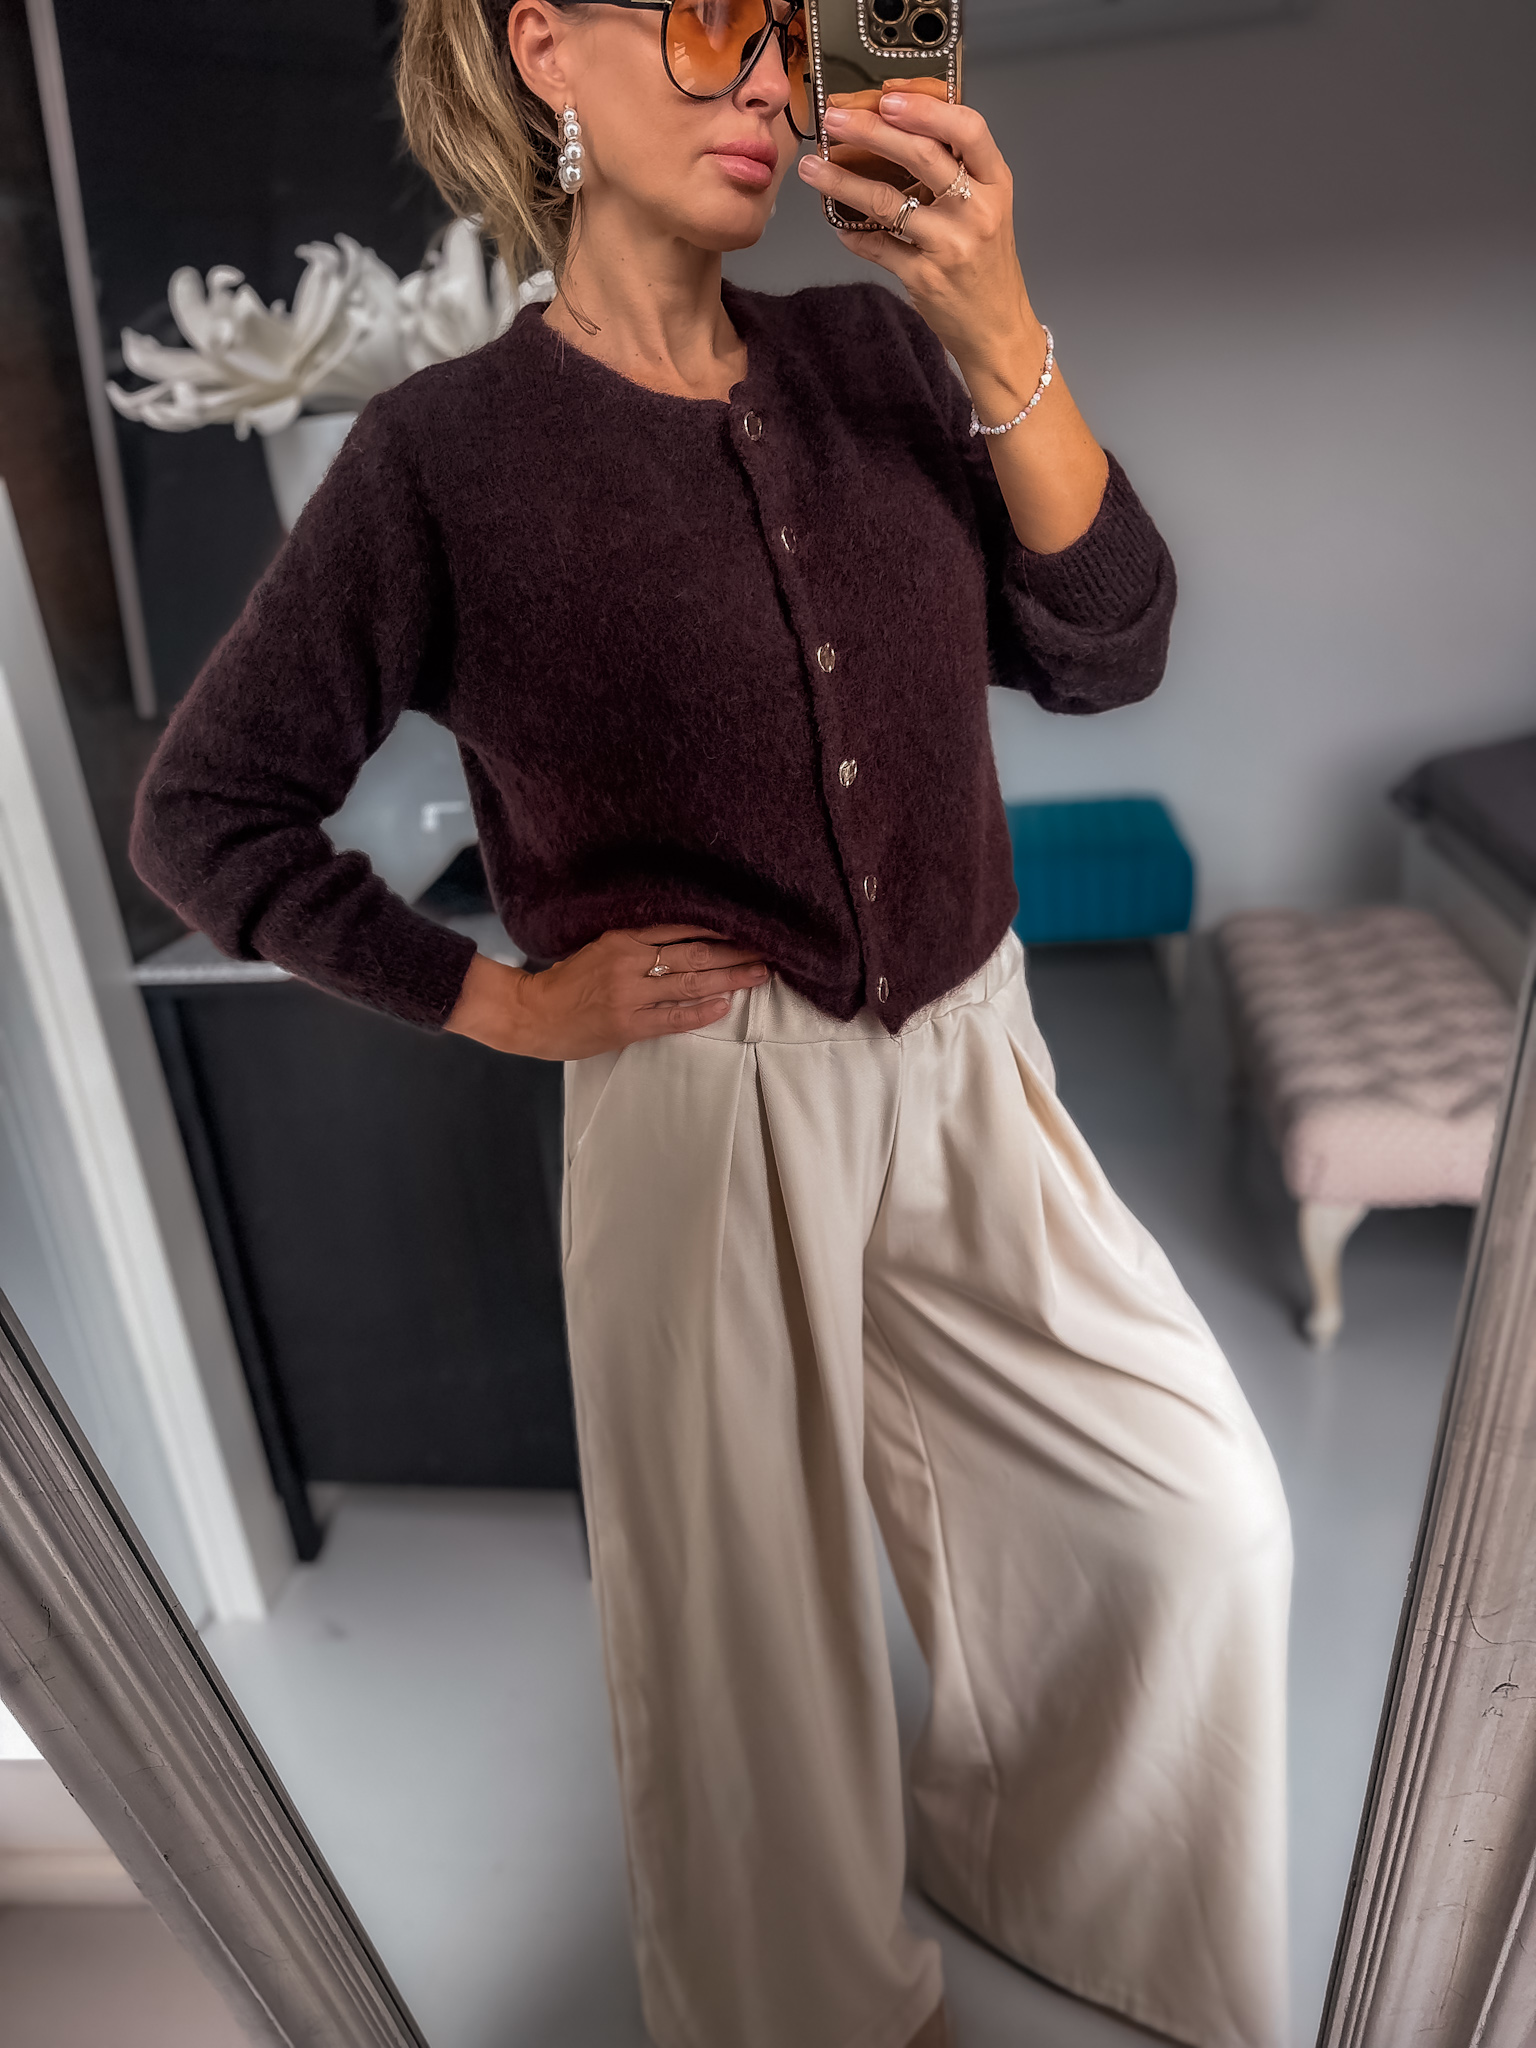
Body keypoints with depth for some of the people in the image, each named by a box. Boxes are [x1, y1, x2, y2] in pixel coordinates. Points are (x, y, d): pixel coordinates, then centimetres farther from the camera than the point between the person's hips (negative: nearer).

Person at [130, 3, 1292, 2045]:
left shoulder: (871, 355, 5)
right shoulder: (447, 452, -7)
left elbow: (1107, 650, -3)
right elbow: (206, 814, -2)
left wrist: (996, 332, -13)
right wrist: (499, 998, -6)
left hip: (965, 1071, 5)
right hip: (702, 1103, -4)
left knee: (1199, 1511, 11)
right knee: (749, 1626, 14)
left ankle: (1018, 1862, 45)